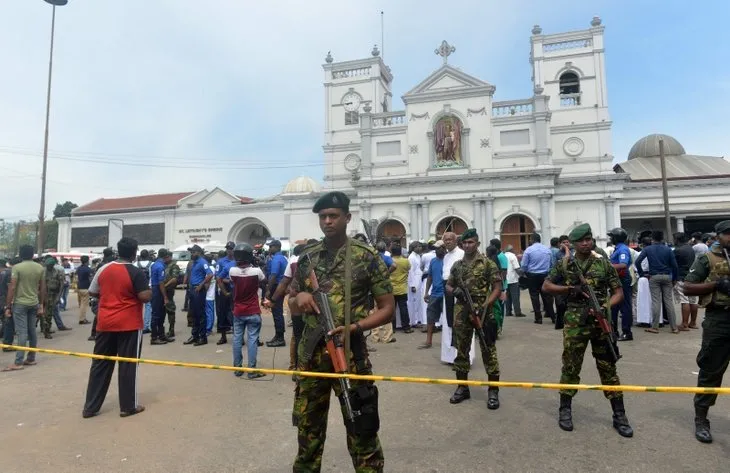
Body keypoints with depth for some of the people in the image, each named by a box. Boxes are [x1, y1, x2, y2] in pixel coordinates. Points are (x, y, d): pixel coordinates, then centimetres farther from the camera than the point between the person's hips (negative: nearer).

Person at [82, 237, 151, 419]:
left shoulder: (103, 269, 4)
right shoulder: (137, 273, -13)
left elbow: (92, 292, 12)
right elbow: (145, 297, -18)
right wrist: (149, 290, 2)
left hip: (105, 324, 5)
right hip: (129, 325, -5)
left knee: (100, 364, 13)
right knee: (128, 365, 3)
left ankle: (90, 407, 19)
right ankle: (128, 406, 11)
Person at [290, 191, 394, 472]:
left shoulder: (367, 258, -5)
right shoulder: (306, 258, 6)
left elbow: (387, 308, -4)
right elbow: (293, 308, 15)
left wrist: (354, 327, -18)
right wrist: (300, 298, -9)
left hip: (350, 353, -4)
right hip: (311, 354, 4)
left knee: (361, 428, 5)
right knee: (308, 425, 18)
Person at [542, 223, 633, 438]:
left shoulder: (604, 263, 4)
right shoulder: (564, 264, 2)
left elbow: (618, 291, 4)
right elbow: (546, 286, 5)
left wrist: (607, 307, -14)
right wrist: (569, 289, -10)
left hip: (601, 322, 1)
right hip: (575, 323, -1)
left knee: (608, 368, 8)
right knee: (570, 367, 6)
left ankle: (619, 415, 18)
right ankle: (565, 410, 21)